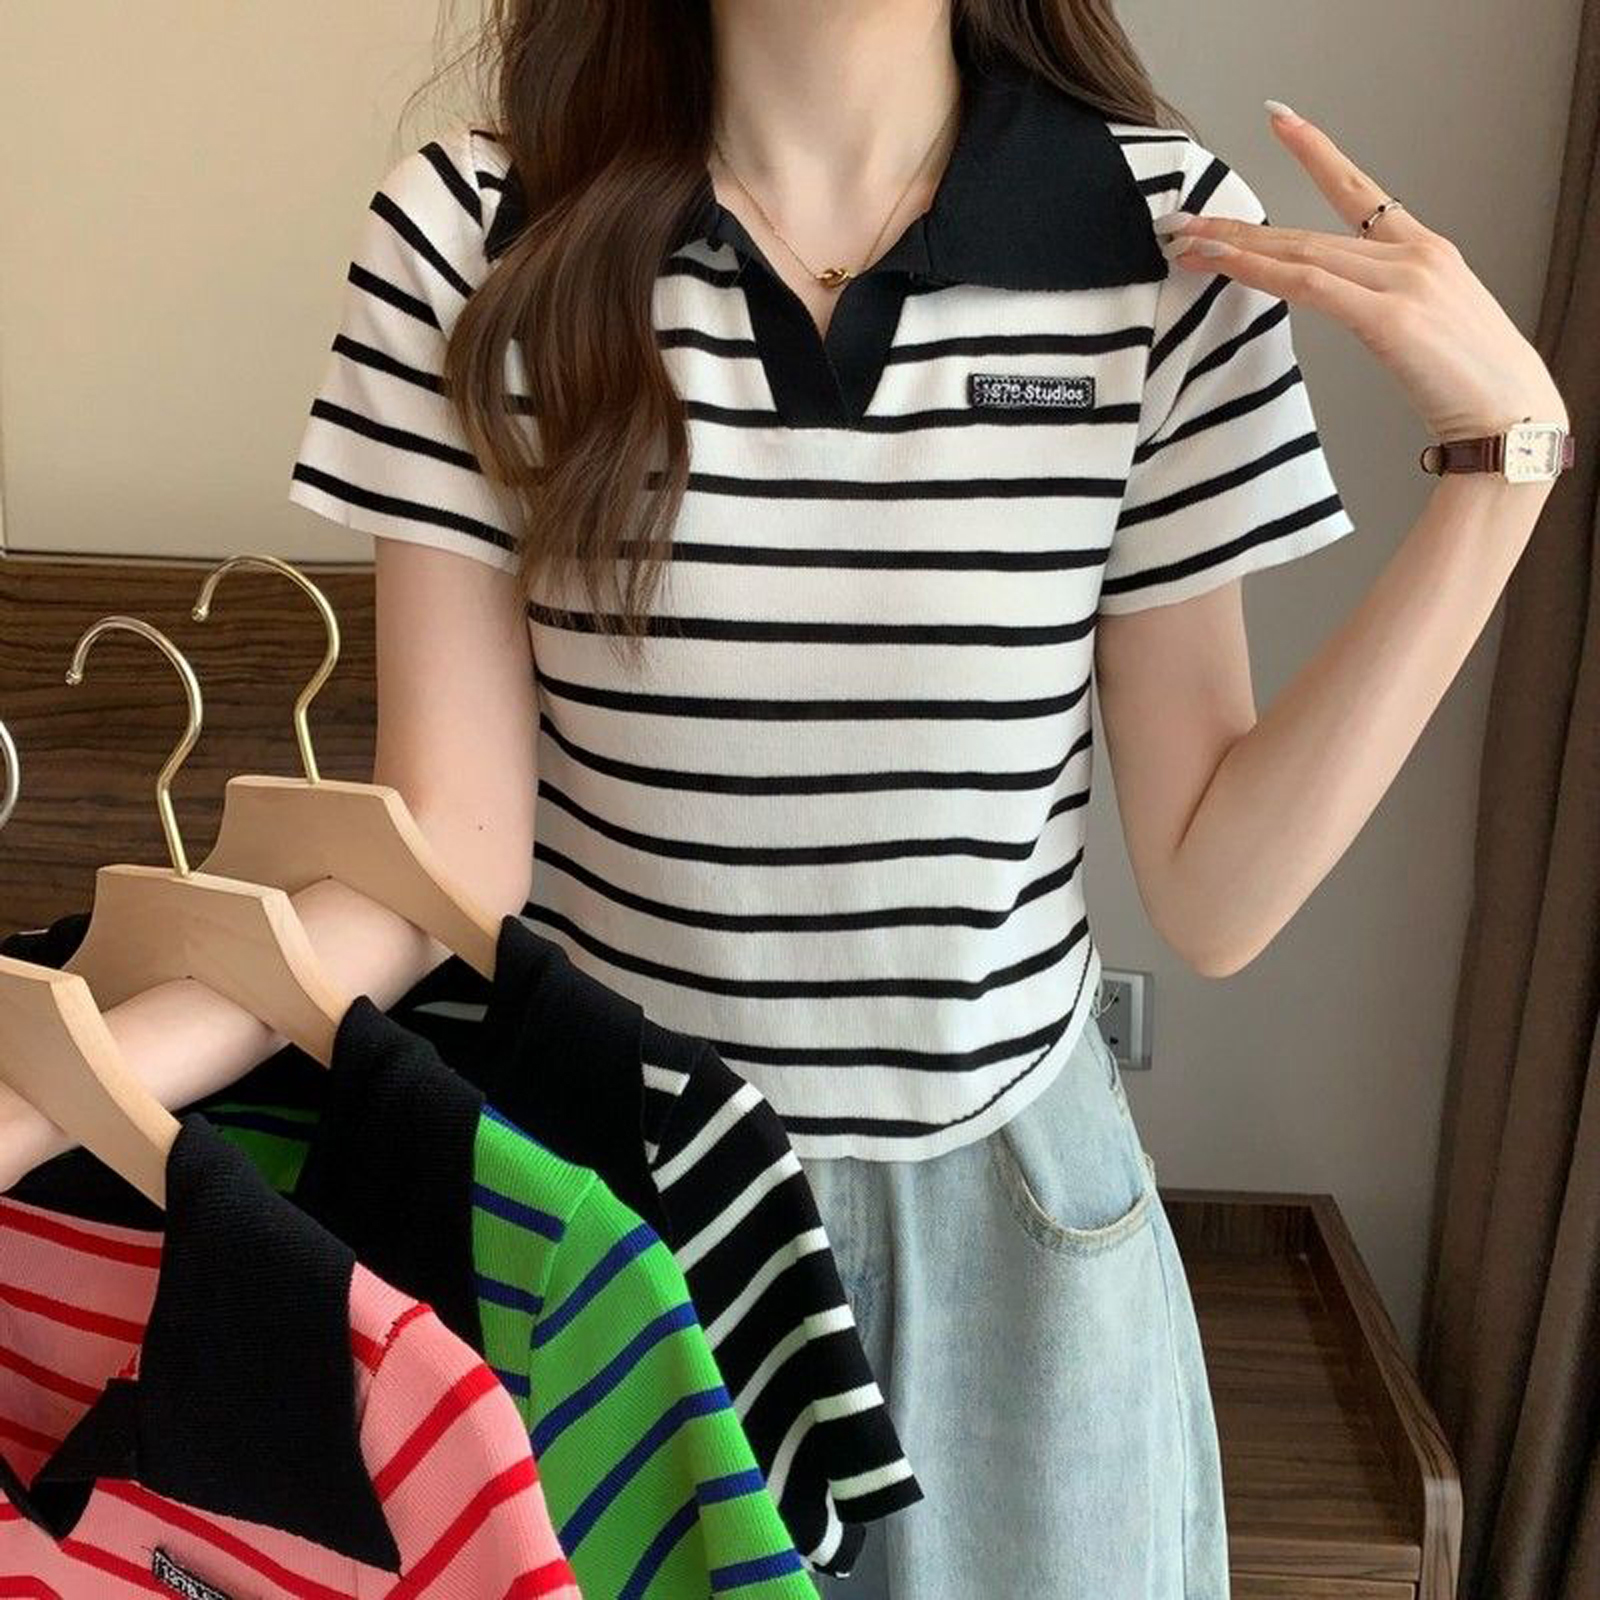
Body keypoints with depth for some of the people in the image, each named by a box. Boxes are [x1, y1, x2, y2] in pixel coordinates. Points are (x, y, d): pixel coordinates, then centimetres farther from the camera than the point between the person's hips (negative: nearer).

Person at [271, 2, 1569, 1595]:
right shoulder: (468, 231, -12)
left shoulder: (1163, 233, -10)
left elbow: (1212, 891, -9)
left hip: (1007, 1209, 1)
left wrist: (1507, 448, -14)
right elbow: (449, 849, -14)